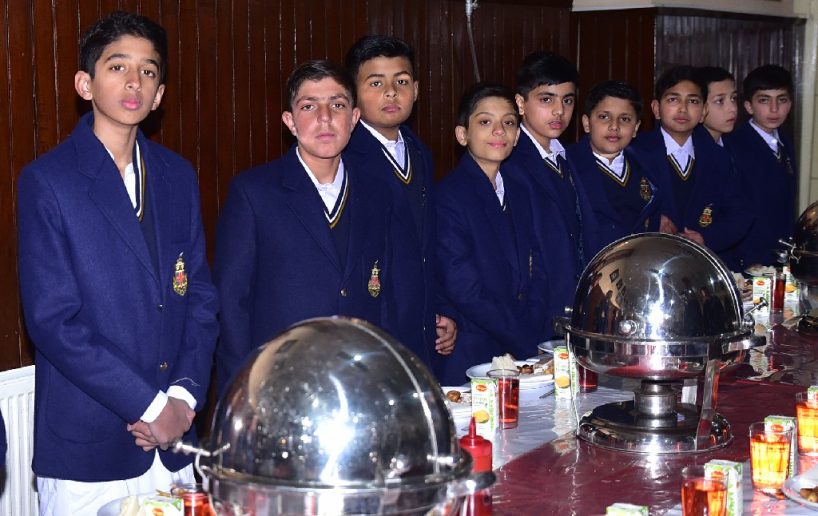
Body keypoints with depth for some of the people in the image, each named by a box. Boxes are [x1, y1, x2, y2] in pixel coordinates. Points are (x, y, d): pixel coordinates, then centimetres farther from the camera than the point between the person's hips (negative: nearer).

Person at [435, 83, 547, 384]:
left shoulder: (520, 193, 12)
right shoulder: (448, 196, -9)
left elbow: (535, 277, 10)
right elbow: (464, 292, -14)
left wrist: (535, 337, -6)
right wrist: (529, 346, -11)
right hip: (470, 360, -6)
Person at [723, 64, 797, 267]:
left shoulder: (787, 146, 12)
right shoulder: (732, 145, -12)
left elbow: (788, 208, 14)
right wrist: (749, 263, -16)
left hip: (781, 262, 6)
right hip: (744, 264, -6)